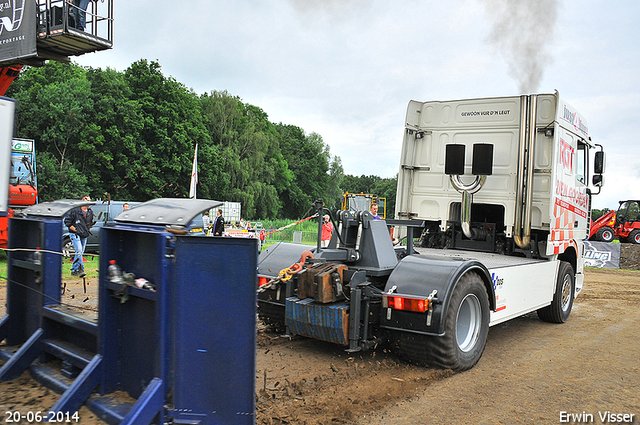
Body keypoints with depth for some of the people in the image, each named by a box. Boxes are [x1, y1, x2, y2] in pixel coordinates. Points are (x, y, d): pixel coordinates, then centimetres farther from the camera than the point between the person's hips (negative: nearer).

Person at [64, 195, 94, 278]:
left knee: (80, 253, 9)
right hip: (75, 234, -6)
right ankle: (80, 269, -18)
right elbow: (67, 220, -4)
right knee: (79, 251, -19)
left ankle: (74, 270, 20)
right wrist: (73, 229, -10)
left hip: (84, 236, 6)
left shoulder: (90, 212, 10)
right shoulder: (75, 211, -7)